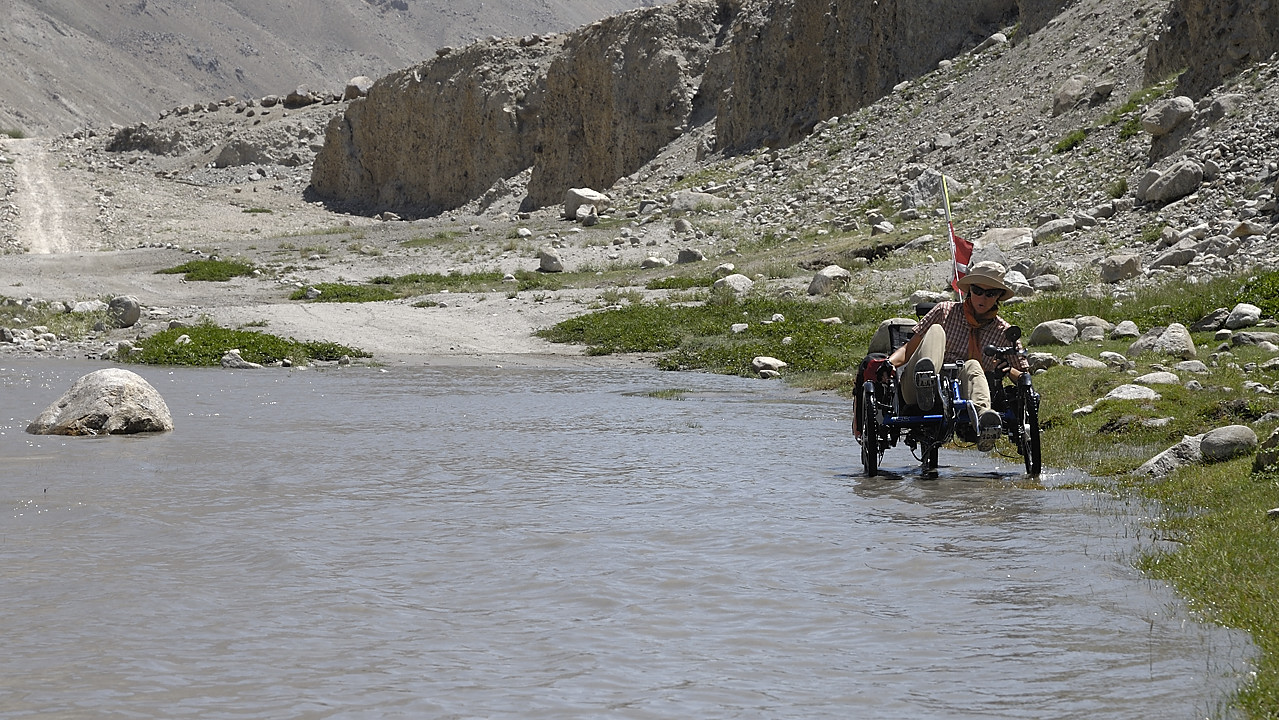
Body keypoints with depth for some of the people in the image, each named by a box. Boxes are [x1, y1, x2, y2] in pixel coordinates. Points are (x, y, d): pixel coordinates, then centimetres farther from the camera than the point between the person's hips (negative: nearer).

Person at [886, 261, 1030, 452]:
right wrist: (889, 363, -10)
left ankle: (983, 417, -62)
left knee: (972, 366, -31)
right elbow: (910, 348, 11)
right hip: (915, 391, 0)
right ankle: (925, 381, -53)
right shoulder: (945, 312, 13)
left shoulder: (1004, 332, 15)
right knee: (936, 330, -20)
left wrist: (1008, 370, -7)